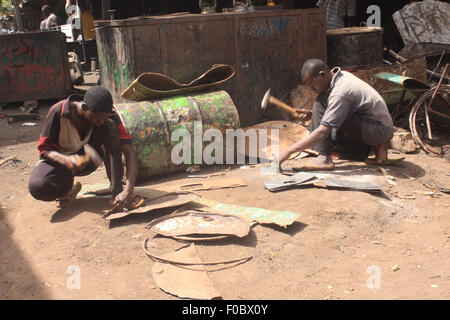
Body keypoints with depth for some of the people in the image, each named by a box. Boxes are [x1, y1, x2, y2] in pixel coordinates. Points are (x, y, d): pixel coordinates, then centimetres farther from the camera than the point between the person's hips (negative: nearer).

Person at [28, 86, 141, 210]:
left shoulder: (109, 116, -22)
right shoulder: (58, 112, -27)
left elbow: (129, 151, -27)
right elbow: (44, 148, -17)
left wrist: (128, 190, -41)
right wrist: (66, 160, -40)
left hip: (88, 158, 2)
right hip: (61, 159, -1)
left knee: (110, 126, -28)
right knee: (37, 187, -35)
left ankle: (117, 190, -24)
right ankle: (69, 188, 1)